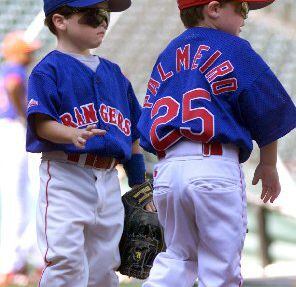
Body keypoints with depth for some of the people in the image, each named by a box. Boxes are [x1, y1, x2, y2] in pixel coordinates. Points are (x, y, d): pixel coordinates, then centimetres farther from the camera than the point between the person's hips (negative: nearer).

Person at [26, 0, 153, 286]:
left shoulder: (113, 72, 18)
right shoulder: (49, 69, -2)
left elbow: (132, 132, 21)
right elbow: (41, 123, -13)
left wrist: (140, 186, 18)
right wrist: (74, 135, -32)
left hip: (108, 178, 7)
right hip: (64, 175, -6)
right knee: (66, 258, -18)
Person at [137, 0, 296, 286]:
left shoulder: (167, 56, 20)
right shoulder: (232, 48, 2)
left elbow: (148, 123, 18)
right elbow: (269, 112, 4)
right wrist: (268, 165, 17)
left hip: (166, 168, 6)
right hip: (215, 165, -6)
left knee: (178, 256, 18)